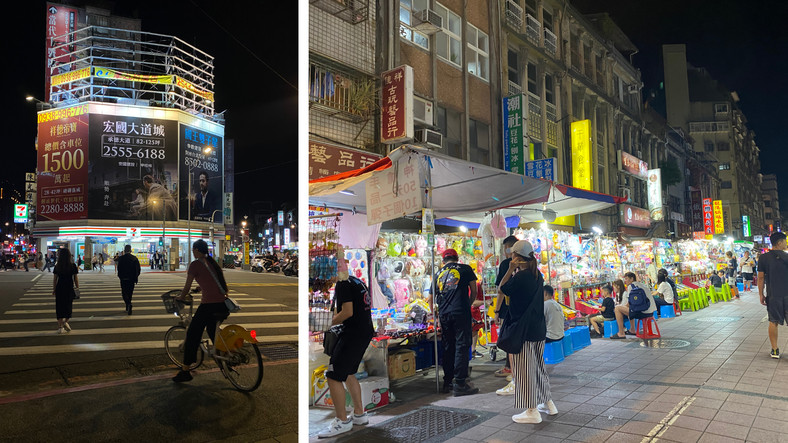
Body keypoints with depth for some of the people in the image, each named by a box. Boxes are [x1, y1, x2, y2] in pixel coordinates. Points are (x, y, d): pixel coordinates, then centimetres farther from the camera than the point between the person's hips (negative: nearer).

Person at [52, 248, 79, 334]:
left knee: (59, 307, 8)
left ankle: (60, 327, 9)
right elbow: (75, 279, -4)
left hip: (59, 288, 2)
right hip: (69, 288, -2)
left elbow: (55, 279, 2)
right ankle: (66, 321, -2)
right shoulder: (73, 266, -6)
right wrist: (77, 288, 5)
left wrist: (54, 289, 12)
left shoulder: (57, 266, -2)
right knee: (69, 306, 13)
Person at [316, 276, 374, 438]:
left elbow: (348, 312, -19)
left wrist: (328, 323, -5)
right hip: (366, 332, 10)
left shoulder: (343, 284, -13)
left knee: (333, 376, -5)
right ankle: (359, 414, 27)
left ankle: (342, 421, 3)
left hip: (354, 334, -10)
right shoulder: (358, 281, 16)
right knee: (348, 374, 22)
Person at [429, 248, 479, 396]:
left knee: (448, 347, 11)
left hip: (444, 314, 4)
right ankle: (460, 384, -6)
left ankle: (447, 383, 16)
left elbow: (431, 299, 23)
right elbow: (474, 292, 10)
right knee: (462, 345, -3)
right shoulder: (465, 269, 8)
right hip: (461, 312, -4)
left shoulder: (439, 273, 17)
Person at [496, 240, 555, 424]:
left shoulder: (521, 276, -19)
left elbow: (503, 289, -7)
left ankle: (532, 411, 6)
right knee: (538, 365, 21)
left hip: (523, 329, -9)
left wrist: (511, 269, -6)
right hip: (539, 328, 9)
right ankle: (548, 403, 30)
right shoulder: (537, 275, 8)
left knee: (524, 368, 0)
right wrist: (516, 270, 8)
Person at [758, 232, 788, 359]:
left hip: (772, 296, 2)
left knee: (773, 322, 10)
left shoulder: (763, 258, -2)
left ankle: (775, 350, 12)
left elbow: (761, 278, -1)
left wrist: (761, 295, 6)